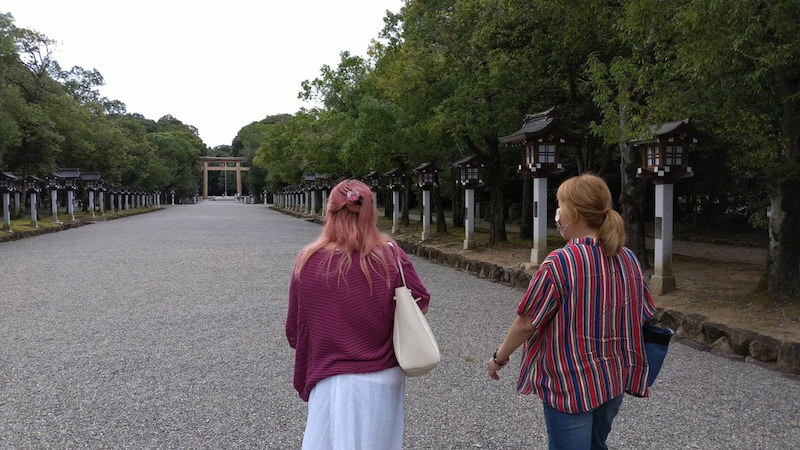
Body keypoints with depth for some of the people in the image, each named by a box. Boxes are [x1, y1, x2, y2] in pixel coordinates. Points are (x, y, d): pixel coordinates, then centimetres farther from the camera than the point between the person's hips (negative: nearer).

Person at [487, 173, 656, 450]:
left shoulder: (559, 263, -22)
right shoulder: (628, 259, -2)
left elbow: (526, 323, -17)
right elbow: (643, 316, 7)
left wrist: (500, 356, -1)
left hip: (571, 385, -6)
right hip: (614, 380, 7)